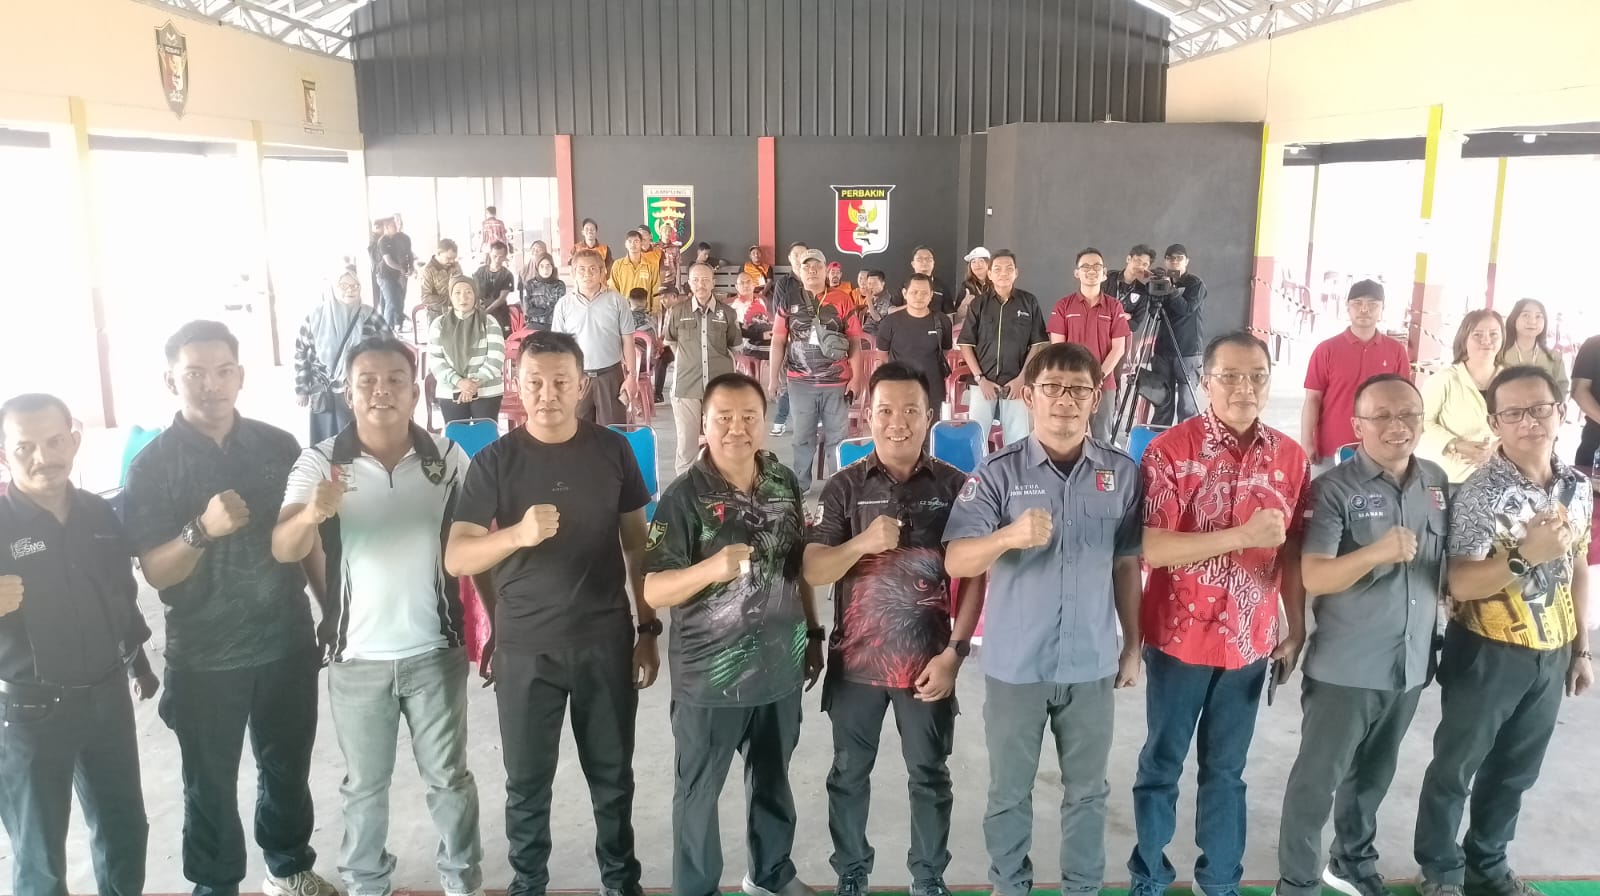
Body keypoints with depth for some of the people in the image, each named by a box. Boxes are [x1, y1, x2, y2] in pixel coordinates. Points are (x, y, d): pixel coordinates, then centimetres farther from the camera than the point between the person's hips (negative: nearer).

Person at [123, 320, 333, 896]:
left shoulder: (279, 446, -1)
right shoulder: (152, 465, -9)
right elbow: (155, 572, -12)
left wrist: (333, 609, 8)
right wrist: (202, 531, -30)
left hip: (288, 643, 3)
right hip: (204, 657, -2)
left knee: (289, 768, 18)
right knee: (211, 784, 12)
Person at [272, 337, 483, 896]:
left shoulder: (448, 458, -5)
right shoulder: (319, 463, -8)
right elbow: (284, 552, -18)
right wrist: (310, 514, -40)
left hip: (435, 651, 0)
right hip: (357, 656, 0)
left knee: (449, 777, 14)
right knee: (364, 785, 18)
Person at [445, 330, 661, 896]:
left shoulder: (612, 451, -3)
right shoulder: (494, 462, -7)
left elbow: (637, 544, 5)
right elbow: (455, 559, -12)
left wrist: (648, 629, 4)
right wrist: (518, 534, -30)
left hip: (606, 641, 1)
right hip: (525, 646, -1)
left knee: (613, 775, 14)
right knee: (527, 781, 12)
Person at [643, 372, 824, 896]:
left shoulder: (784, 483, -1)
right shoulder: (684, 496, -16)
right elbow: (653, 592, -19)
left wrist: (813, 633, 12)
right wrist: (712, 567, -34)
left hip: (781, 667, 5)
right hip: (710, 676, -5)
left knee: (773, 780, 23)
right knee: (698, 792, 13)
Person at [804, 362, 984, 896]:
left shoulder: (954, 486, -4)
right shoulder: (845, 486, -4)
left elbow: (975, 573, -2)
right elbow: (812, 572, -7)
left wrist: (955, 651, -8)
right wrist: (863, 542, -24)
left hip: (926, 661, 0)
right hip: (856, 660, 1)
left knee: (930, 777, 13)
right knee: (849, 775, 15)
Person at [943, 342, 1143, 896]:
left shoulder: (1122, 473, -2)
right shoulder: (998, 472, -9)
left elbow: (1126, 565, 7)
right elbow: (956, 563, -15)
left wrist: (1132, 645, 10)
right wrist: (1009, 536, -34)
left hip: (1092, 663, 2)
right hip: (1015, 663, -1)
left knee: (1087, 790, 17)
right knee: (1009, 791, 14)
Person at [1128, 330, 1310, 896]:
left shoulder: (1290, 458, 0)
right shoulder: (1171, 449, -13)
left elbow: (1292, 552, 8)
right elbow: (1151, 549, -20)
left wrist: (1296, 630, 8)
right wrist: (1243, 536, -26)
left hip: (1250, 641, 4)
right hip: (1180, 636, -3)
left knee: (1226, 770, 17)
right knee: (1162, 764, 12)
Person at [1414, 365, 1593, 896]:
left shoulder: (1578, 487, 0)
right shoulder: (1481, 491, -19)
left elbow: (1577, 570, 11)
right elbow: (1460, 584, -21)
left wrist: (1581, 648, 13)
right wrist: (1525, 557, -36)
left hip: (1550, 655, 6)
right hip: (1488, 654, -6)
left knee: (1516, 771, 20)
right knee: (1456, 767, 10)